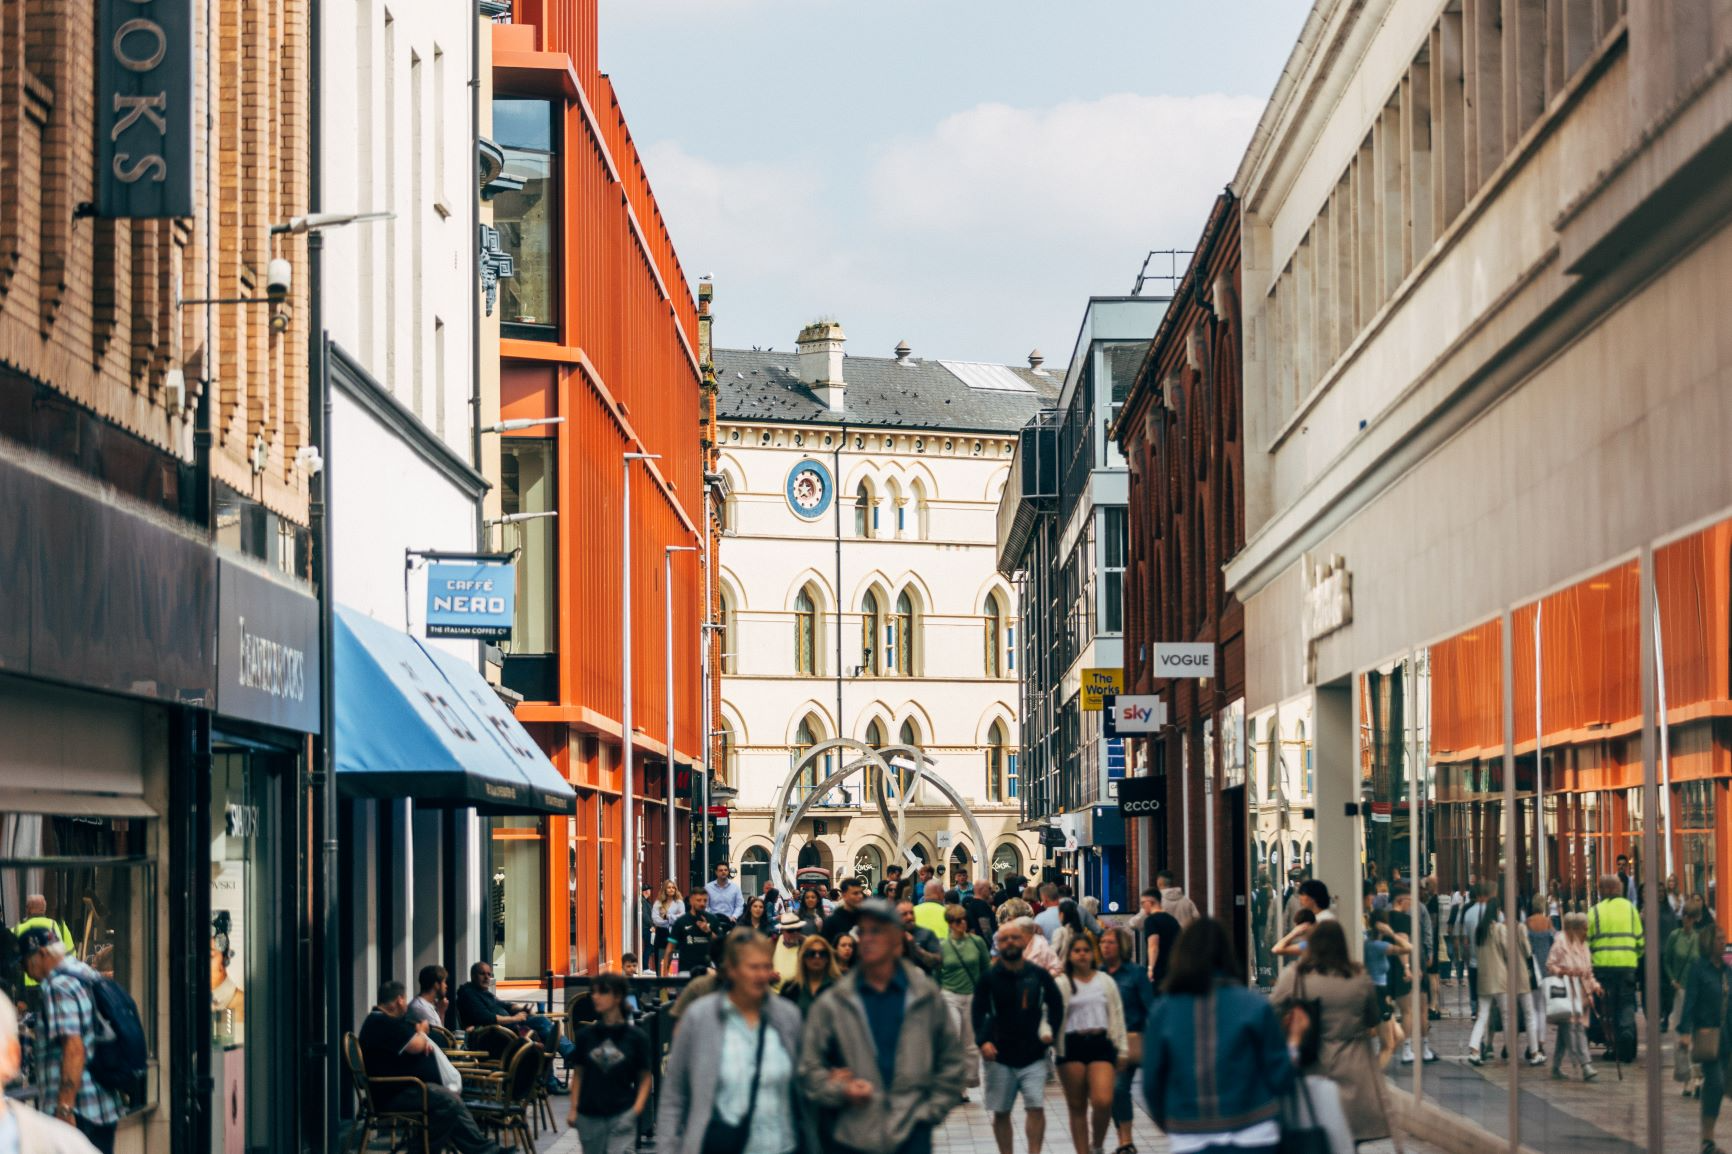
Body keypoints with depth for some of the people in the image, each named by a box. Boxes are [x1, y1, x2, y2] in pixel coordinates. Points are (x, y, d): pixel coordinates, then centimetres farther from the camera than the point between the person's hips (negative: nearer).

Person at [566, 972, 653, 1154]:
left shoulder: (635, 1036, -2)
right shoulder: (586, 1035, 4)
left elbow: (645, 1077, 3)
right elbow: (578, 1074, 10)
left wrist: (637, 1107, -10)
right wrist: (573, 1109, 4)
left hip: (621, 1114, -3)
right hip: (589, 1115, 3)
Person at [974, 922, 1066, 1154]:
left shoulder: (1038, 975, 1)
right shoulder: (989, 978, -3)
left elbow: (1056, 1004, 14)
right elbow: (977, 1012, -3)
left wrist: (1051, 1031, 4)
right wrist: (983, 1041, -17)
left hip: (1033, 1055, 0)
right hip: (999, 1056, 0)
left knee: (1036, 1107, -12)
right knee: (1001, 1112, 6)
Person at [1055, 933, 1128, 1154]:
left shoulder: (1106, 981, 10)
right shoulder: (1062, 984, 3)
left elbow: (1117, 1015, 13)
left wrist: (1121, 1050, 10)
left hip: (1101, 1044, 0)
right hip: (1072, 1045, 0)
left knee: (1103, 1101, -16)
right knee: (1076, 1106, 4)